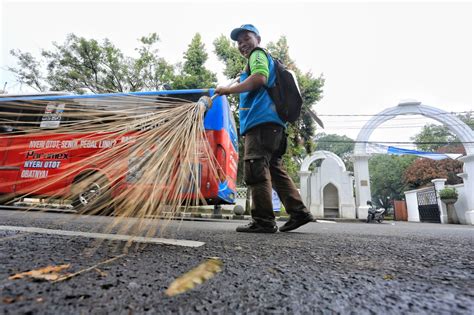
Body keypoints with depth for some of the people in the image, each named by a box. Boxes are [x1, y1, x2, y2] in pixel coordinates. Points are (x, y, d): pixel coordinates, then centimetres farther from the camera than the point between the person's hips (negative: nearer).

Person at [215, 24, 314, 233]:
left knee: (256, 171, -14)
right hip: (270, 123, 10)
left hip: (262, 121, -10)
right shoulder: (262, 59, 36)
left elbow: (260, 77, -15)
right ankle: (299, 212, 9)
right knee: (274, 170, 9)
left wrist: (228, 89, -11)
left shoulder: (258, 54, 7)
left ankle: (263, 221, -12)